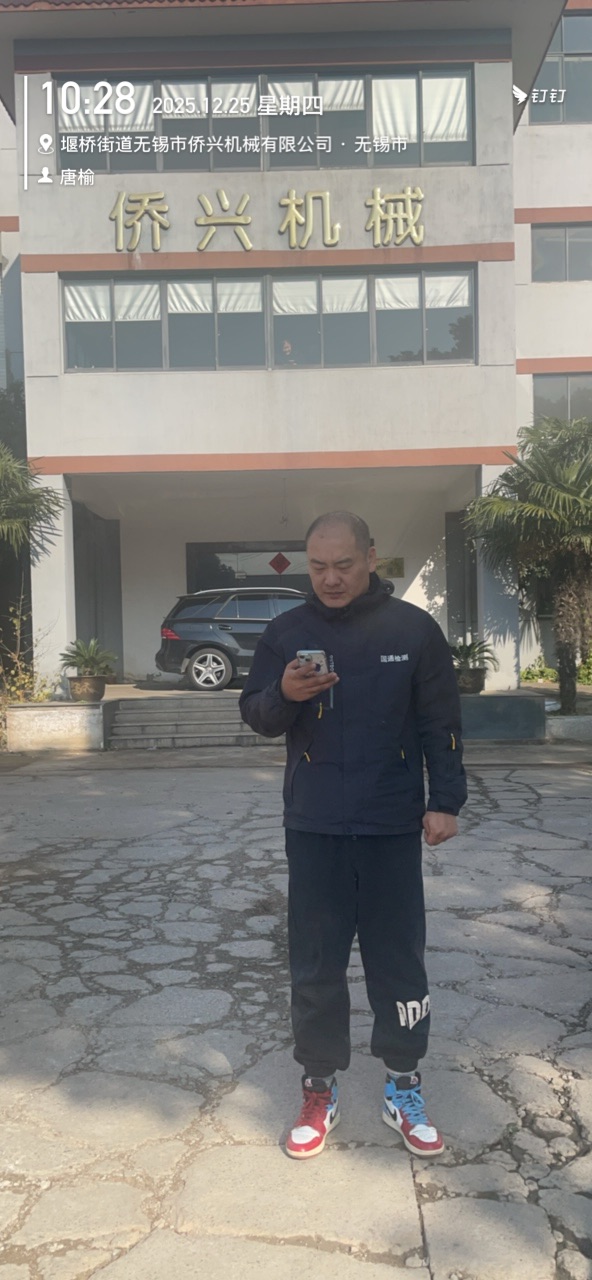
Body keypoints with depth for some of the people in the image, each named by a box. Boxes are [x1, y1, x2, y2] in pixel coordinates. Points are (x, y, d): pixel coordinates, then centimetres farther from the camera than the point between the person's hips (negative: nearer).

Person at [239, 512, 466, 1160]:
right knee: (315, 965, 9)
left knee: (399, 959, 8)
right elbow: (256, 716, 4)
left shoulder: (413, 628, -2)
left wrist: (445, 801, -4)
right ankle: (319, 1090, 26)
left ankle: (403, 1087, 27)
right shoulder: (286, 631, 1)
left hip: (393, 827, -1)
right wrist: (283, 695, -17)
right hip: (313, 828, 1)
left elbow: (441, 723, 1)